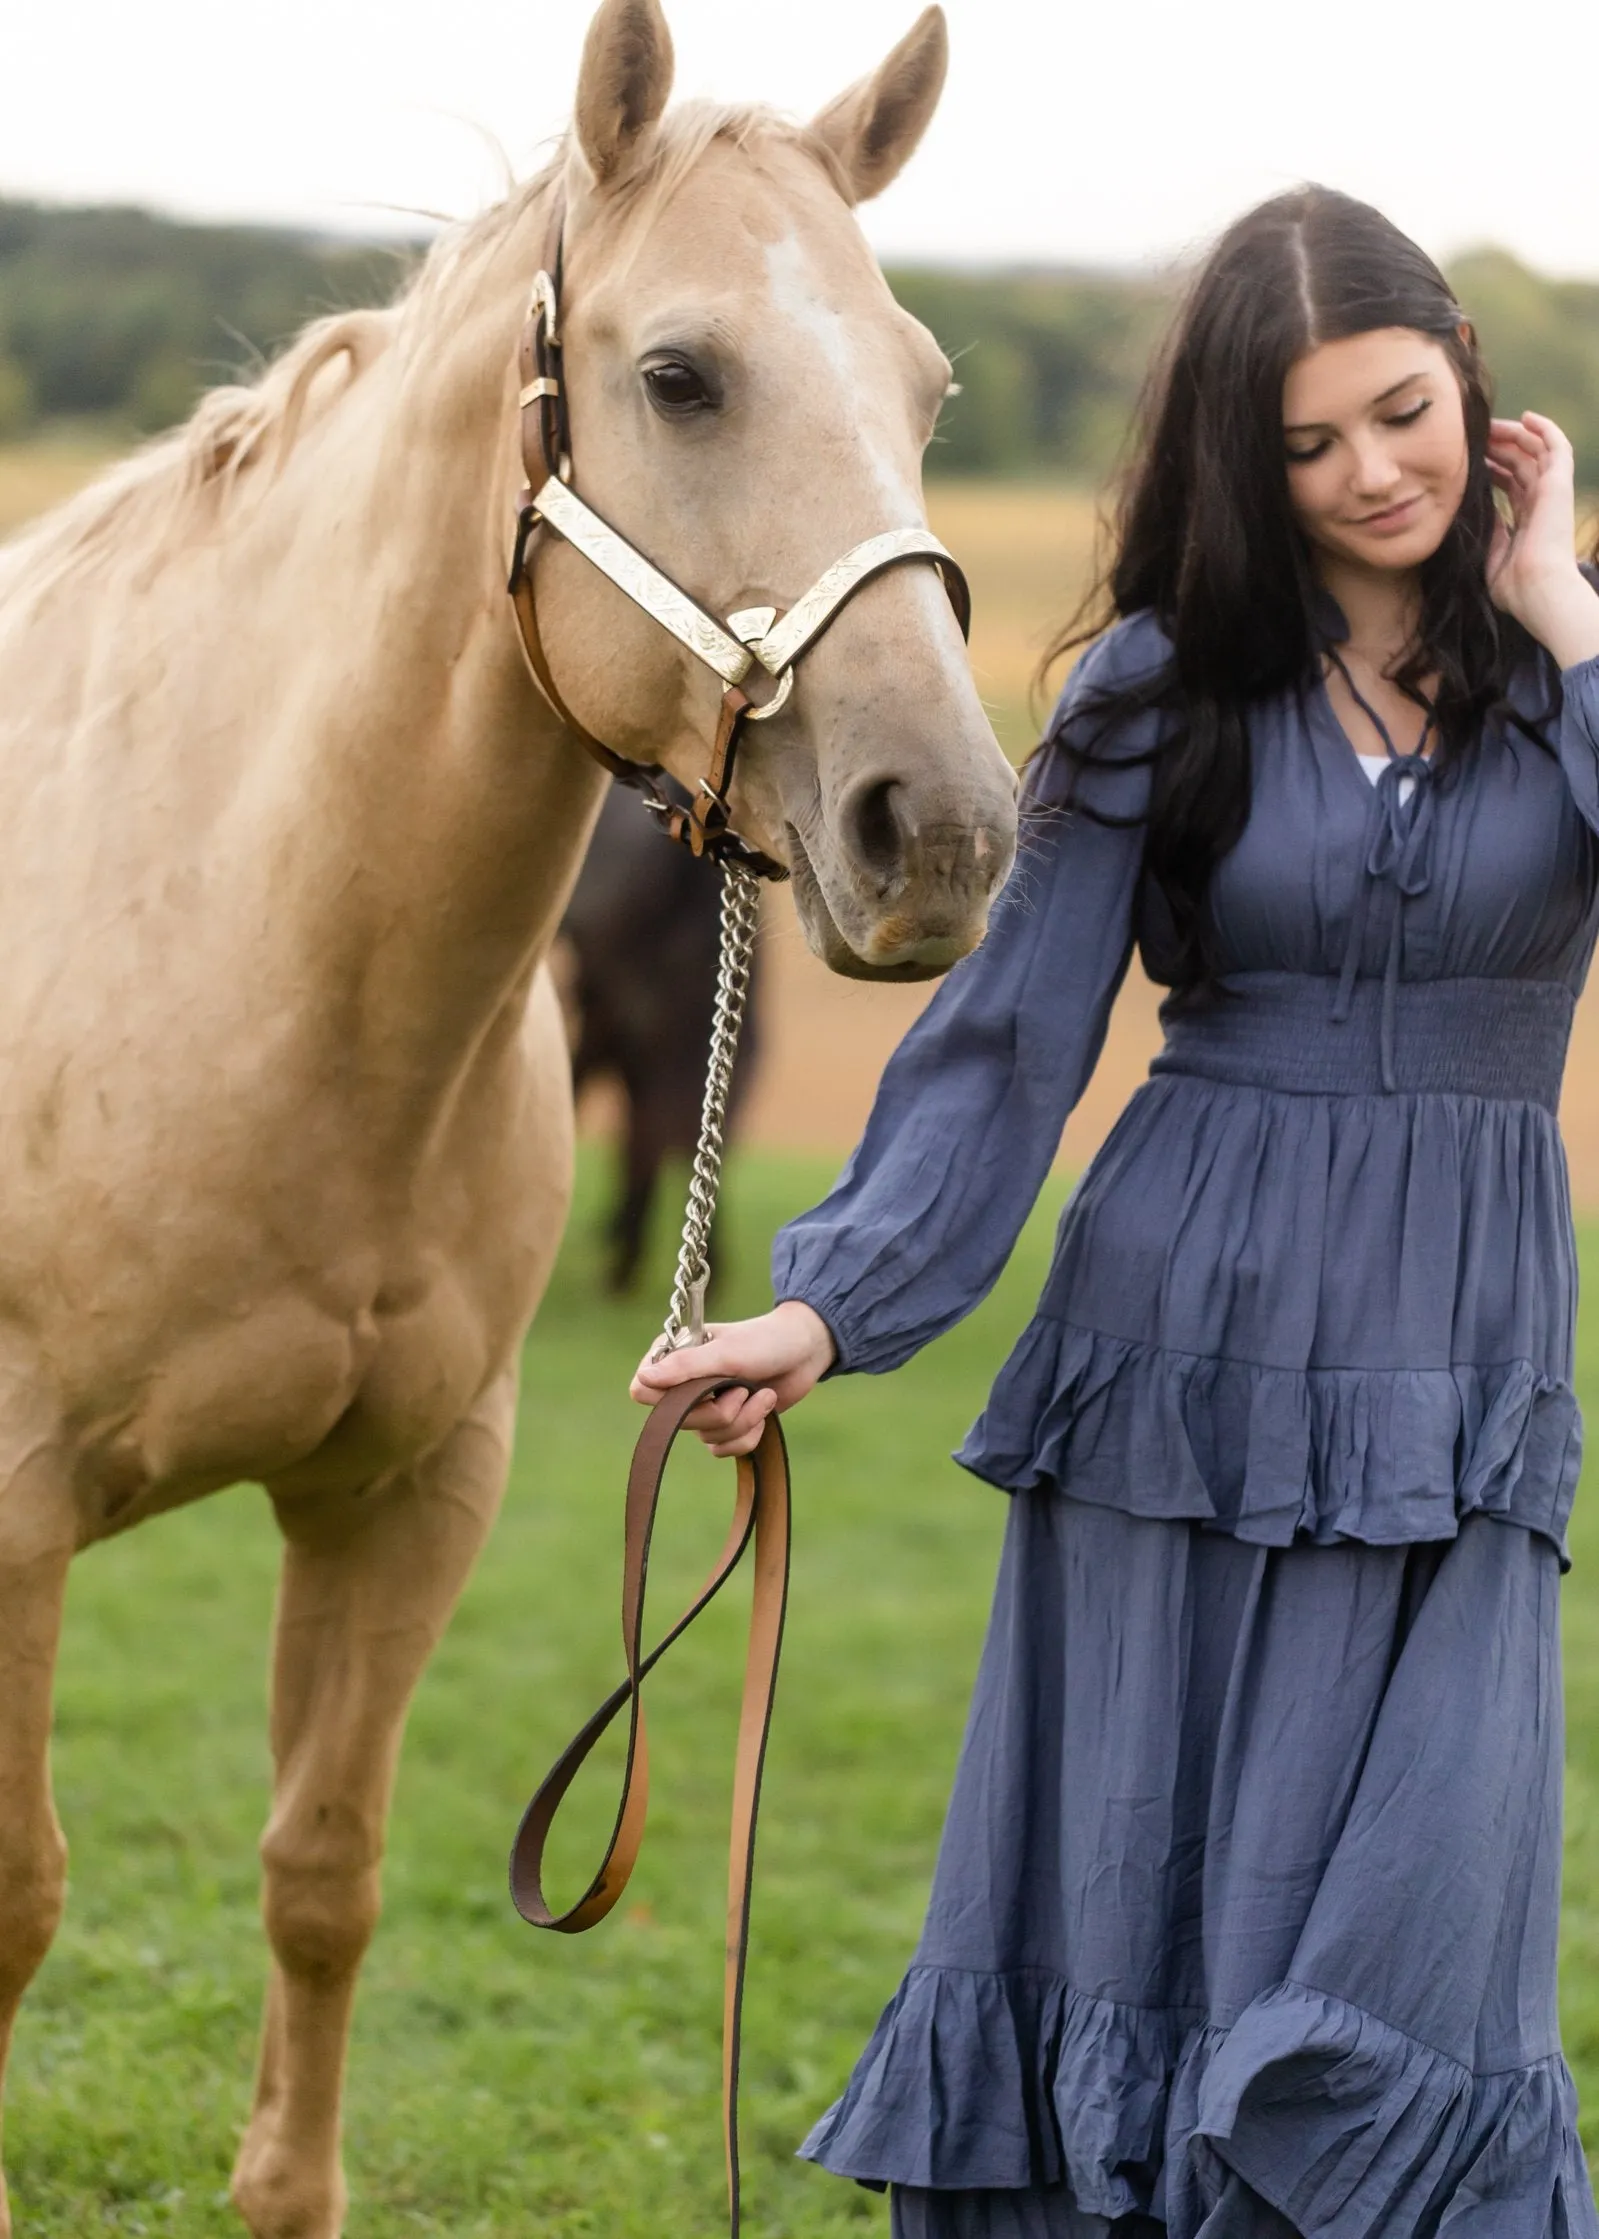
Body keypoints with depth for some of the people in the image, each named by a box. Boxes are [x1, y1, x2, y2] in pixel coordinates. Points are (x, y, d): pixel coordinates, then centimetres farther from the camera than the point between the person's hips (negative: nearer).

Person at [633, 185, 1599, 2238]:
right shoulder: (1167, 683, 3)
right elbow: (1009, 1037, -1)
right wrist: (836, 1302, -12)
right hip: (1182, 1332, 1)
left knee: (1394, 1961, -5)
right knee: (1112, 1903, 5)